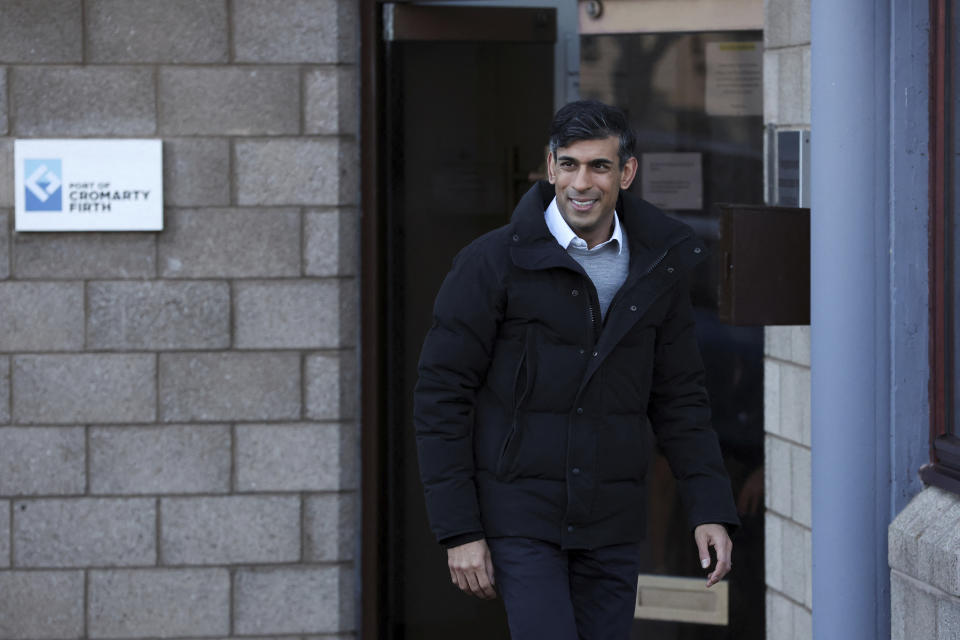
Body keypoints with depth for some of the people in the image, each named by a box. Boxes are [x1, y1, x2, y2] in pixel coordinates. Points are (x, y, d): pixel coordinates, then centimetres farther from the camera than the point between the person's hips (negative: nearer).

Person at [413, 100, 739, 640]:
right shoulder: (494, 263, -8)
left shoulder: (659, 269, 4)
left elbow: (680, 398, 11)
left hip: (611, 525, 4)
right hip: (520, 517, -4)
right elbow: (442, 397, -6)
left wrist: (711, 510, 1)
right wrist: (459, 530, -10)